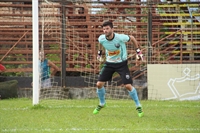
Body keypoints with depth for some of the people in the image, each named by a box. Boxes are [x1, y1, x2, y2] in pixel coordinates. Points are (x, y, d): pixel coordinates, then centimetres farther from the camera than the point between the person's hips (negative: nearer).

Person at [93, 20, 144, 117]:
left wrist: (138, 51, -5)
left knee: (128, 86, -13)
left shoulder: (120, 38, -26)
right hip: (109, 63, 4)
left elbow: (132, 38, -6)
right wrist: (99, 53, 16)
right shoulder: (101, 39, -15)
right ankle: (102, 104, 25)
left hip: (121, 63, -4)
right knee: (99, 84, -2)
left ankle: (138, 106, 5)